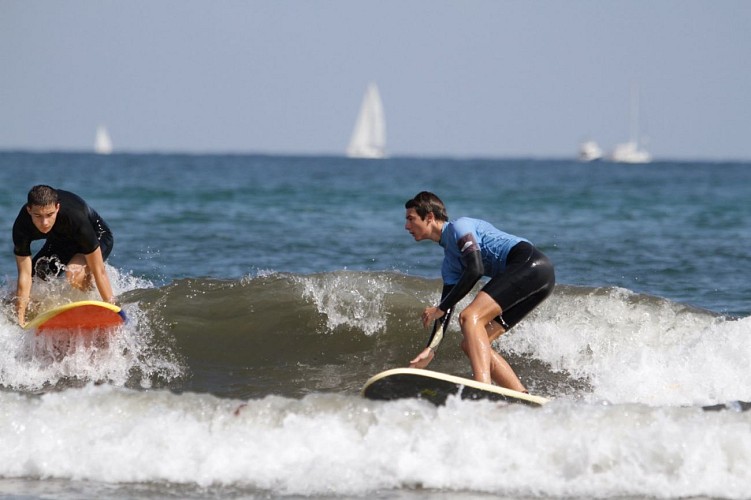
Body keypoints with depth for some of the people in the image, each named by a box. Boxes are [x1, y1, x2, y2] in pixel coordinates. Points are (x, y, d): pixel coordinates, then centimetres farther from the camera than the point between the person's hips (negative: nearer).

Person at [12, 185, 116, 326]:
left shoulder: (76, 218, -41)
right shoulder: (21, 226, -31)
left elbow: (98, 271, -35)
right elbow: (24, 275, -28)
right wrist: (20, 318, -32)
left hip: (97, 238, -5)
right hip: (59, 241, 5)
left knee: (74, 272, -35)